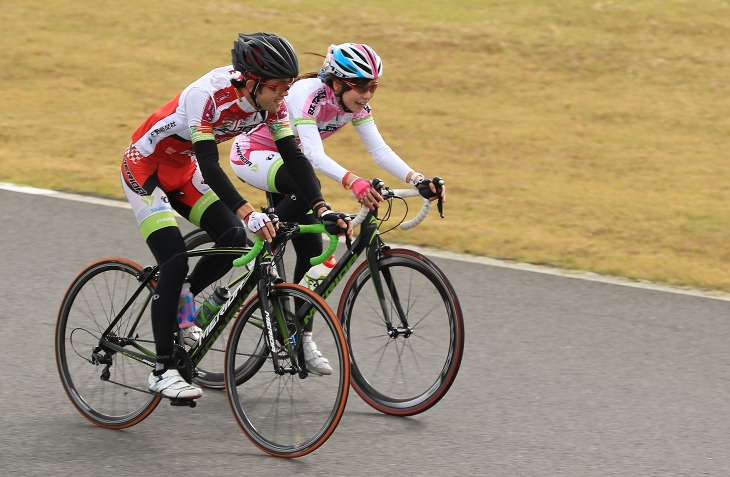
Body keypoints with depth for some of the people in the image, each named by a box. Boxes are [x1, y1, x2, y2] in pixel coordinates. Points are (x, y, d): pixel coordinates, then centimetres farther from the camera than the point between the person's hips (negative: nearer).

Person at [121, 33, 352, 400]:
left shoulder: (271, 101, -14)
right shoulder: (208, 94, -35)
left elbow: (294, 156, -14)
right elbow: (209, 163, -40)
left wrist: (322, 209, -26)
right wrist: (249, 214, -50)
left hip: (183, 171, 7)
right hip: (145, 169, -7)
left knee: (234, 239, -11)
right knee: (175, 261, -17)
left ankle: (179, 301, 15)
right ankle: (162, 371, -11)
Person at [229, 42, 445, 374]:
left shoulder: (356, 104, -11)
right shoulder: (307, 95, -33)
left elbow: (380, 151, -16)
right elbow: (315, 156, -43)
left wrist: (417, 180, -32)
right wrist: (352, 182, -60)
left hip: (284, 160, 8)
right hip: (251, 154, -8)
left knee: (311, 250, -1)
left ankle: (302, 338, 8)